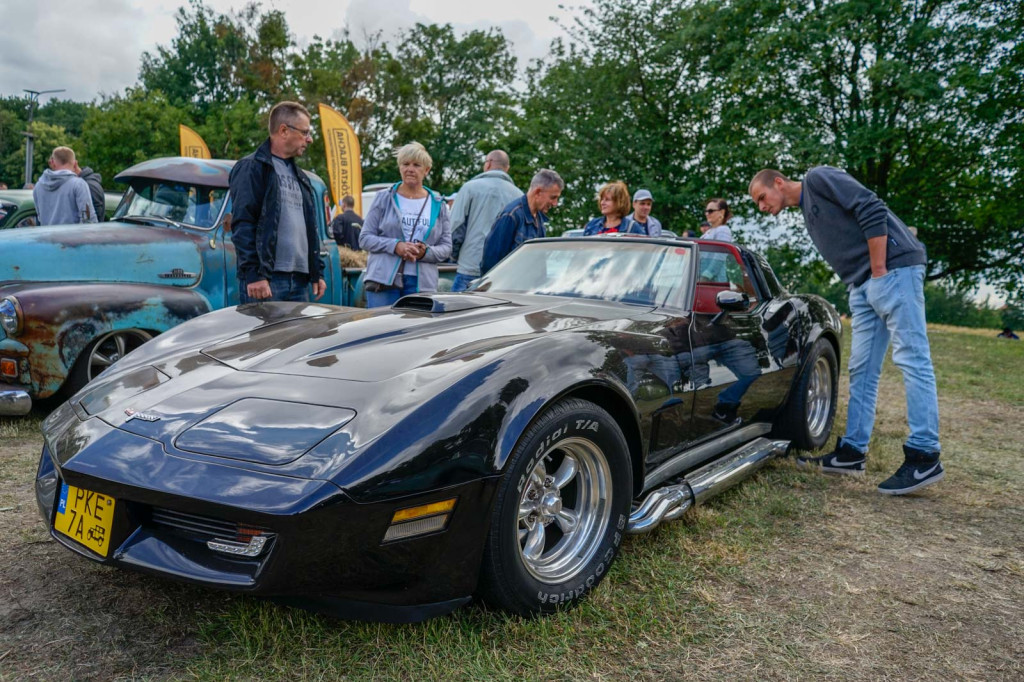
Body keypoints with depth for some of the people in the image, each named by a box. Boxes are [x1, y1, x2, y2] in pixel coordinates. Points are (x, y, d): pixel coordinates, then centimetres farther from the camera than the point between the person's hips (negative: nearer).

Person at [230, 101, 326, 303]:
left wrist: (317, 273, 18)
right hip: (265, 280, -8)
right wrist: (254, 274, -19)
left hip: (300, 281, 8)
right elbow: (242, 226, -11)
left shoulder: (299, 176, 23)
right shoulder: (252, 168, -2)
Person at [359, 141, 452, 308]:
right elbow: (364, 238, 5)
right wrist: (395, 246, -11)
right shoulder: (383, 198, 9)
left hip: (421, 283, 1)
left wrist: (426, 252, -11)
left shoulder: (438, 205, 14)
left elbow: (446, 248, 10)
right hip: (384, 279, -1)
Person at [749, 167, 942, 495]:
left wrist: (879, 271, -15)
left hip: (893, 269, -10)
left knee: (911, 357, -8)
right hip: (862, 285, 10)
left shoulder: (818, 178, -2)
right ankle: (852, 451, 14)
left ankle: (924, 457, -6)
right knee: (862, 371, 9)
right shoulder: (807, 213, 24)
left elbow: (872, 210, -14)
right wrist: (860, 285, 7)